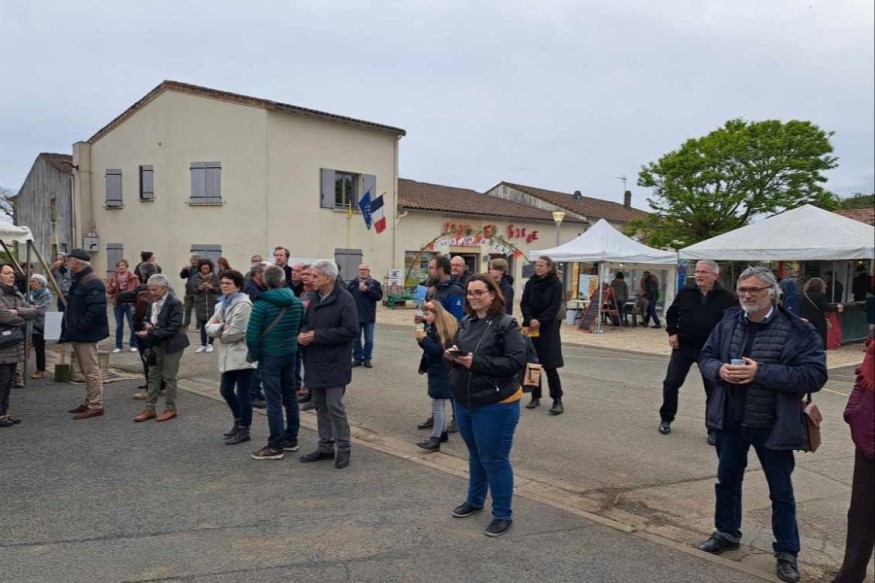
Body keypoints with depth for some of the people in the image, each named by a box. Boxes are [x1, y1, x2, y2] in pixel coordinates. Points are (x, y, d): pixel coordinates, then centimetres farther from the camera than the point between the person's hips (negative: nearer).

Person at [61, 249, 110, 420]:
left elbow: (96, 310, -27)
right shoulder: (78, 280, 15)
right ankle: (89, 402, 27)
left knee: (91, 370, -5)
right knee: (86, 370, 17)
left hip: (86, 335, -11)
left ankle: (96, 406, 1)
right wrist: (68, 329, 12)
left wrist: (77, 329, -24)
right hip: (78, 334, 11)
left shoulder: (92, 282, -18)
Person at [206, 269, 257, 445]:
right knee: (225, 390, 14)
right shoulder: (222, 303, 14)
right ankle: (239, 422, 33)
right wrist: (221, 327, -13)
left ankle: (244, 430, 12)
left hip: (242, 354, -9)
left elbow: (236, 332, -20)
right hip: (228, 354, 9)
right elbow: (209, 326, 8)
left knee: (242, 394, 0)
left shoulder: (243, 304, -15)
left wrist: (220, 334, -1)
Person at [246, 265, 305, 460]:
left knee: (274, 401, -1)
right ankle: (291, 439, 24)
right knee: (290, 396, 14)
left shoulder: (261, 304, -15)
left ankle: (276, 447, 5)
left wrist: (255, 355, -1)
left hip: (270, 356, -5)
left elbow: (252, 335, -15)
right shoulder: (297, 303, 1)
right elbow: (302, 329, 7)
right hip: (290, 354, 6)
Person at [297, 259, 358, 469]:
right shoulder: (315, 298, 10)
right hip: (316, 362, 8)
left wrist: (317, 335, -21)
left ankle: (343, 449, 11)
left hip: (335, 364, -8)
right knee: (320, 406, 14)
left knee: (334, 406, -5)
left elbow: (351, 330, -22)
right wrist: (303, 333, -5)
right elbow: (307, 322, 21)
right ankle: (325, 446, 26)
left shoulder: (344, 299, -15)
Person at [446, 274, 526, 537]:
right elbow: (456, 352, 17)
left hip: (495, 405, -7)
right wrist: (452, 355, -8)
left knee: (494, 459, 3)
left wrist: (476, 362, -26)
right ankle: (474, 500, 42)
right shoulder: (465, 323, 7)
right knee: (475, 454, 23)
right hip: (463, 402, 7)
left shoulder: (507, 325, -14)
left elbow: (516, 361, -22)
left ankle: (503, 515, 19)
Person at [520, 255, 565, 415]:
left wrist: (540, 321, -18)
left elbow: (554, 307, -9)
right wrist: (530, 320, -14)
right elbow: (524, 303, 2)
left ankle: (557, 400, 3)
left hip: (548, 328, -4)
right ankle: (535, 397, 17)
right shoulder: (530, 283, 7)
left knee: (549, 365, -5)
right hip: (531, 327, 4)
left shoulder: (556, 284, -3)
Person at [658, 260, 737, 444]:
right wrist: (672, 333, 1)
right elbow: (671, 314, 13)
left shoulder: (726, 298, -6)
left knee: (713, 390, 4)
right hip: (683, 346, 2)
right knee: (671, 383, 4)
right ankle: (666, 419, 23)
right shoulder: (685, 293, 1)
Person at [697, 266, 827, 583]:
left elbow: (815, 375, -20)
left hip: (772, 426, -4)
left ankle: (787, 553, 30)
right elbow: (705, 356, 8)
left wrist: (761, 372, -27)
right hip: (730, 422, 4)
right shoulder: (728, 323, -1)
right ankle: (727, 533, 40)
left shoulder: (798, 331, -14)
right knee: (727, 480, 20)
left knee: (781, 491, 12)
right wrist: (719, 369, -16)